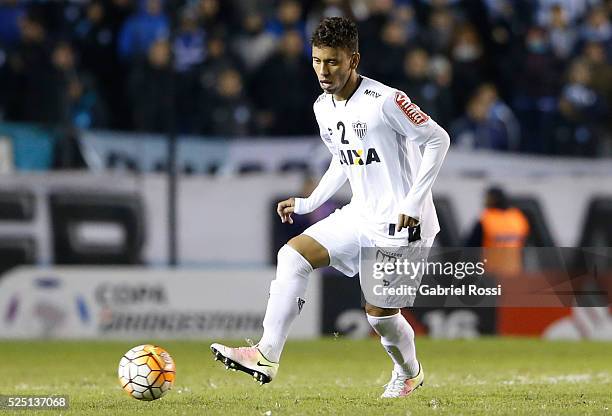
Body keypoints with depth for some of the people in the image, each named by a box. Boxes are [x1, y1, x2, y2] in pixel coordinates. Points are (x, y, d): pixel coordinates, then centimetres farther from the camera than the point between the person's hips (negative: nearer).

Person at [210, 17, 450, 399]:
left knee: (379, 311, -4)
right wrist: (308, 203, 11)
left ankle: (409, 373, 29)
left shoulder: (385, 101, -19)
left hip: (401, 223, -7)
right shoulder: (323, 107, 6)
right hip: (361, 215, 7)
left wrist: (414, 202, -19)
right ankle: (267, 356, -16)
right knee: (293, 253, -11)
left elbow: (438, 140, -14)